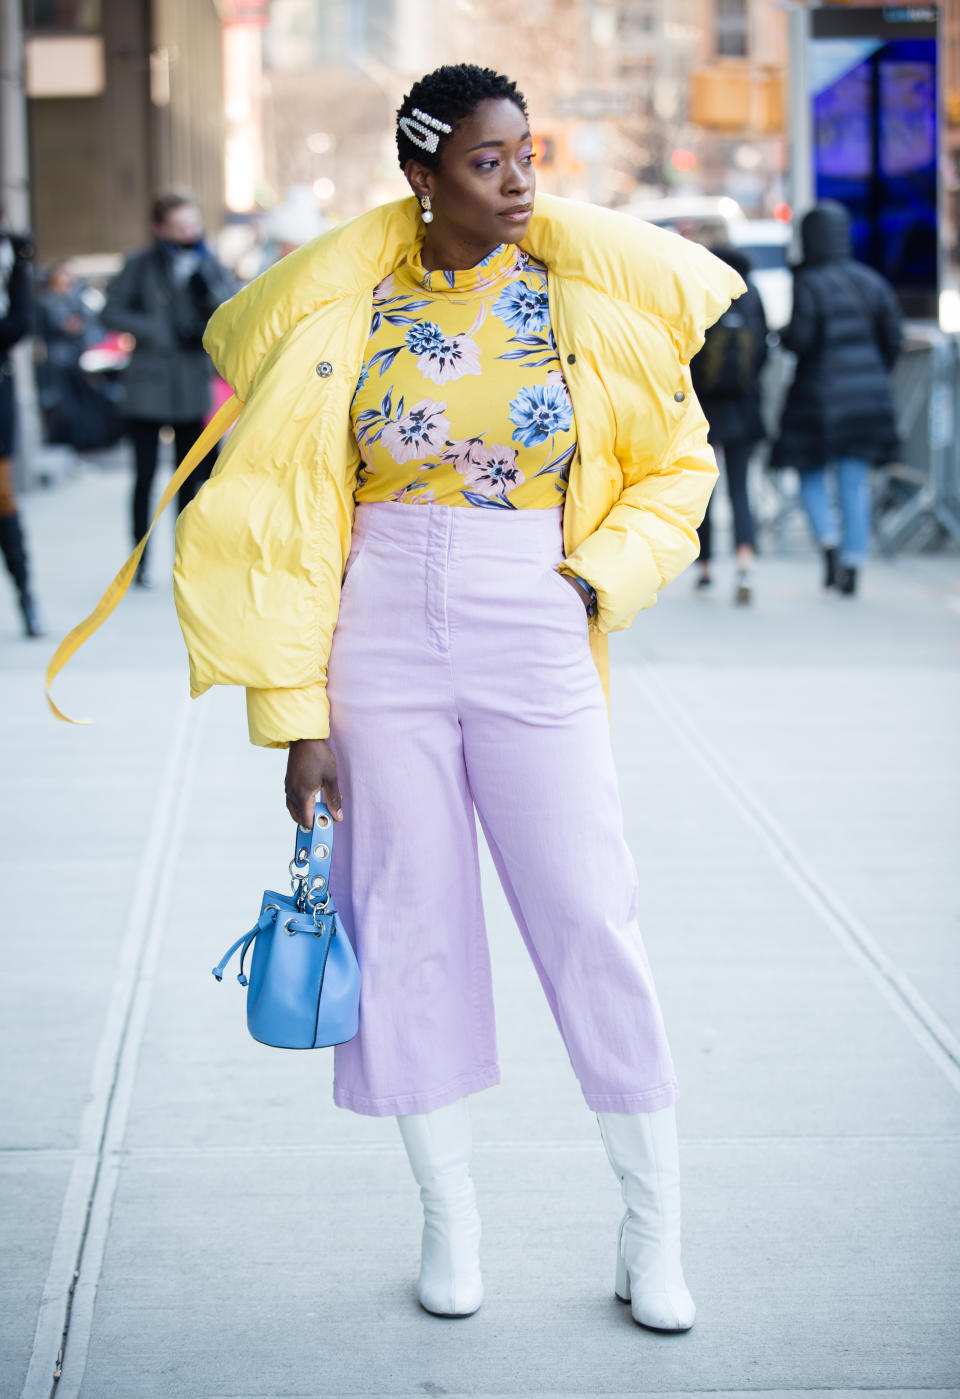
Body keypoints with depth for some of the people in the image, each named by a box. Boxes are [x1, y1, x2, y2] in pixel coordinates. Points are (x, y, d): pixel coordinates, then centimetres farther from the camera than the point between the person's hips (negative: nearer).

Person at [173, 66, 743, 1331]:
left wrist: (600, 584, -4)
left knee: (591, 923, 0)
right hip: (381, 646, 1)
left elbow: (679, 464, 12)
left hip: (536, 649, 0)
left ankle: (654, 1232, 13)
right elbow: (290, 511, 2)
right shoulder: (346, 306, 0)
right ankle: (450, 1215, 22)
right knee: (410, 923, 6)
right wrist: (297, 717, -2)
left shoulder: (595, 291, 0)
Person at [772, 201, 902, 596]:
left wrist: (783, 333, 4)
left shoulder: (808, 284, -11)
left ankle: (829, 541, -11)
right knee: (855, 482, 8)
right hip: (867, 396, 4)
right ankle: (853, 563, 4)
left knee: (812, 477, 11)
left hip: (820, 395, -4)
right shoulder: (869, 280, 4)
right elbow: (892, 337, 3)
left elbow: (801, 339, -18)